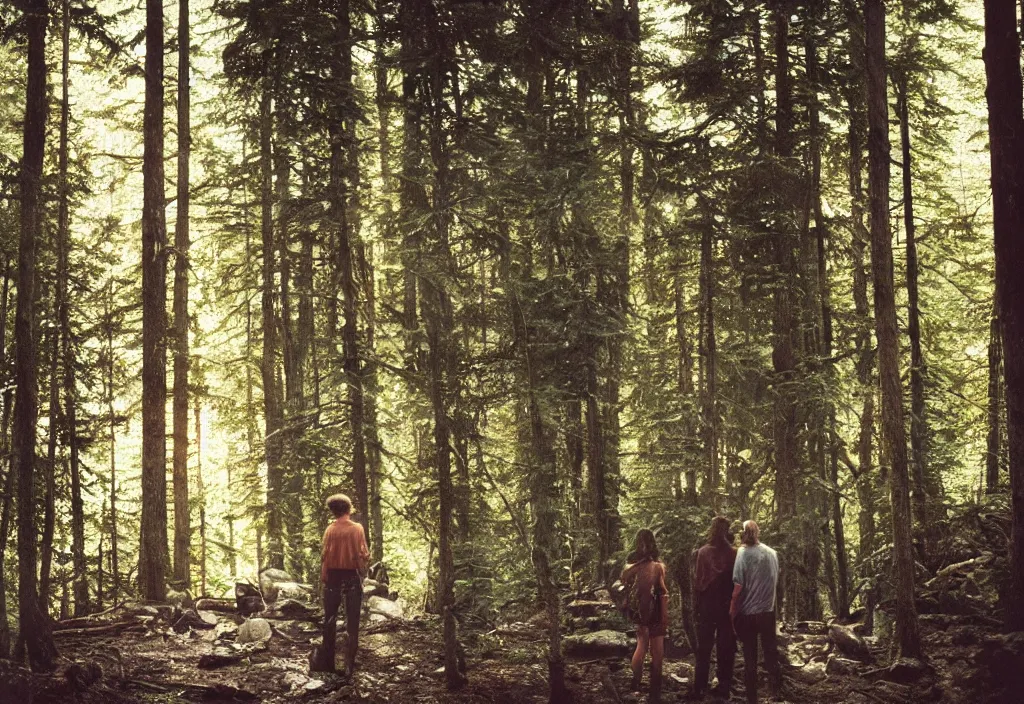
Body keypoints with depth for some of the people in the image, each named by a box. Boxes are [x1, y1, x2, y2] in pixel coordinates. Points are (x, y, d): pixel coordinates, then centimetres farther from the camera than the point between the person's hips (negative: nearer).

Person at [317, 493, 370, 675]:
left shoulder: (330, 530, -4)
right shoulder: (357, 529, -6)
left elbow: (325, 556, -6)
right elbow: (363, 554, -8)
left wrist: (323, 578, 3)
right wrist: (363, 573, 8)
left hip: (333, 576, 1)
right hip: (352, 576, -1)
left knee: (330, 619, 9)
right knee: (352, 621, 4)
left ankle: (328, 663, 10)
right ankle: (349, 664, 1)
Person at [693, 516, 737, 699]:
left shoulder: (702, 552, -6)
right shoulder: (734, 554, -8)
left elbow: (697, 580, -5)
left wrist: (696, 602, 4)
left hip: (707, 604, 1)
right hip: (727, 605, -1)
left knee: (704, 647, 8)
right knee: (726, 646, 7)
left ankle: (699, 687, 7)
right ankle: (724, 687, 8)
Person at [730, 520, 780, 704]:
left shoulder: (744, 553, -13)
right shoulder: (772, 553, 2)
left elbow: (738, 586, -14)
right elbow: (775, 581, 12)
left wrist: (732, 612, -6)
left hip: (748, 612, -3)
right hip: (768, 611, 3)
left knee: (750, 656, 6)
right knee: (770, 651, 17)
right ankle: (775, 687, 15)